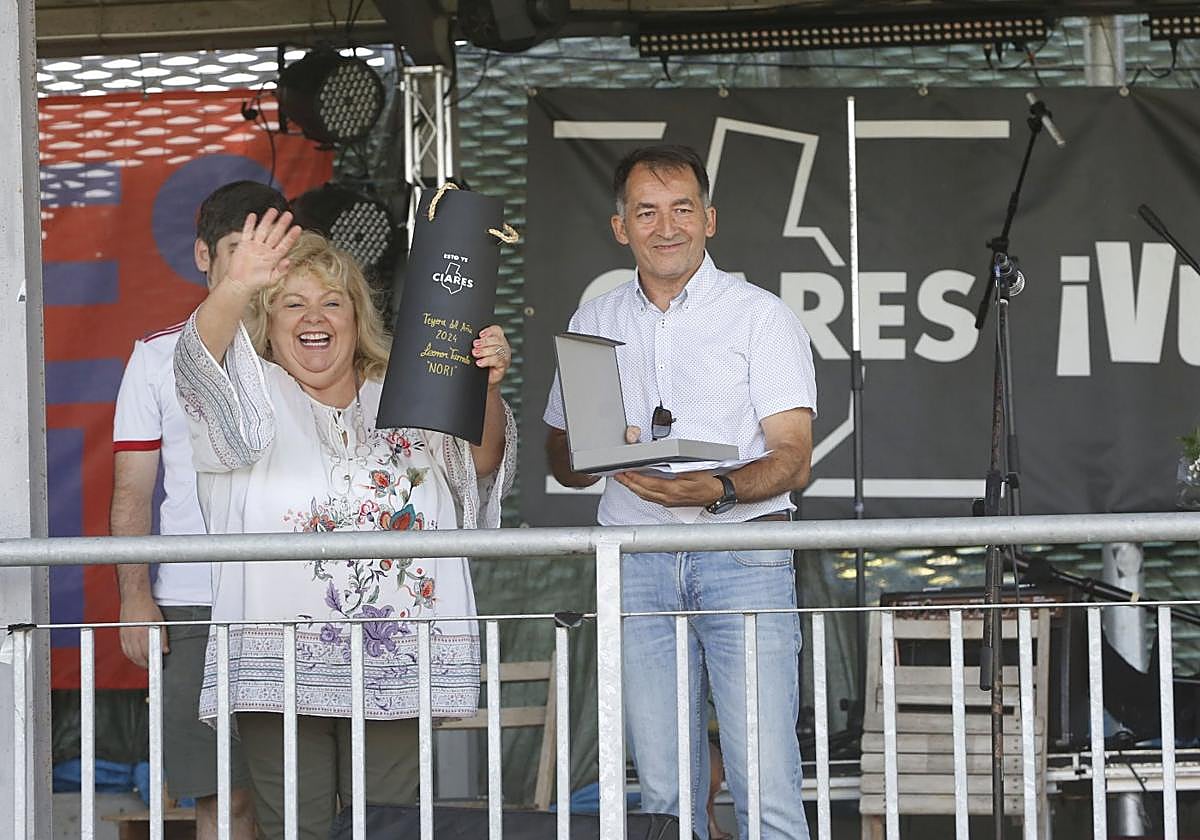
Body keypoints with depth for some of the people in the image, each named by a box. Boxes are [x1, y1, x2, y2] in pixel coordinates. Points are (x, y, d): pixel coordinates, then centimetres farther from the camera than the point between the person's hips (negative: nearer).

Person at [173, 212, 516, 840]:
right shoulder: (255, 397, 8)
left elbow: (480, 465, 6)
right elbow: (200, 360, -12)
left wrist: (486, 390, -15)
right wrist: (237, 287, -33)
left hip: (393, 664, 2)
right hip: (281, 663, -2)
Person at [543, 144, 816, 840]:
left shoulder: (762, 316, 4)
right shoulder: (593, 325, 15)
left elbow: (793, 460, -3)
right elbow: (562, 460, 18)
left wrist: (716, 490, -23)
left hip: (743, 552, -3)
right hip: (636, 560, 3)